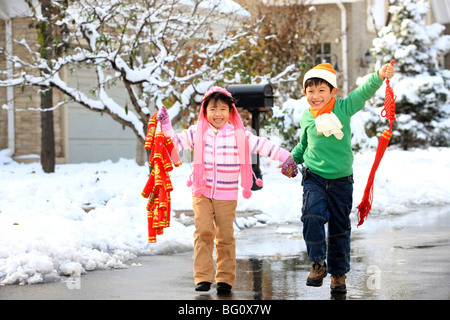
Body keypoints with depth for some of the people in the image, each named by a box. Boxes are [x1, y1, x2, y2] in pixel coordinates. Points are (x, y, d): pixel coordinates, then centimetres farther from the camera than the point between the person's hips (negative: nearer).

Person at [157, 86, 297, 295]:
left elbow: (263, 146, 3)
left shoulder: (239, 135, 1)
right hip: (202, 193, 0)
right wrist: (166, 125, -7)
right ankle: (203, 278, -8)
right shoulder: (197, 133, 3)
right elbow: (176, 142, 6)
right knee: (203, 232, -12)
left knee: (225, 237, 2)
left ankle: (225, 279, 11)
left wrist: (285, 157, 0)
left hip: (227, 196, 0)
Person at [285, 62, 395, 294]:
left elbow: (364, 91, -18)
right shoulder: (306, 117, 1)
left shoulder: (343, 108, -6)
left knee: (340, 226, 7)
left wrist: (379, 76, -34)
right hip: (314, 177, 1)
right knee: (312, 216, -21)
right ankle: (318, 264, -6)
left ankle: (338, 273, 21)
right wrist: (292, 160, 9)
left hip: (341, 179, 0)